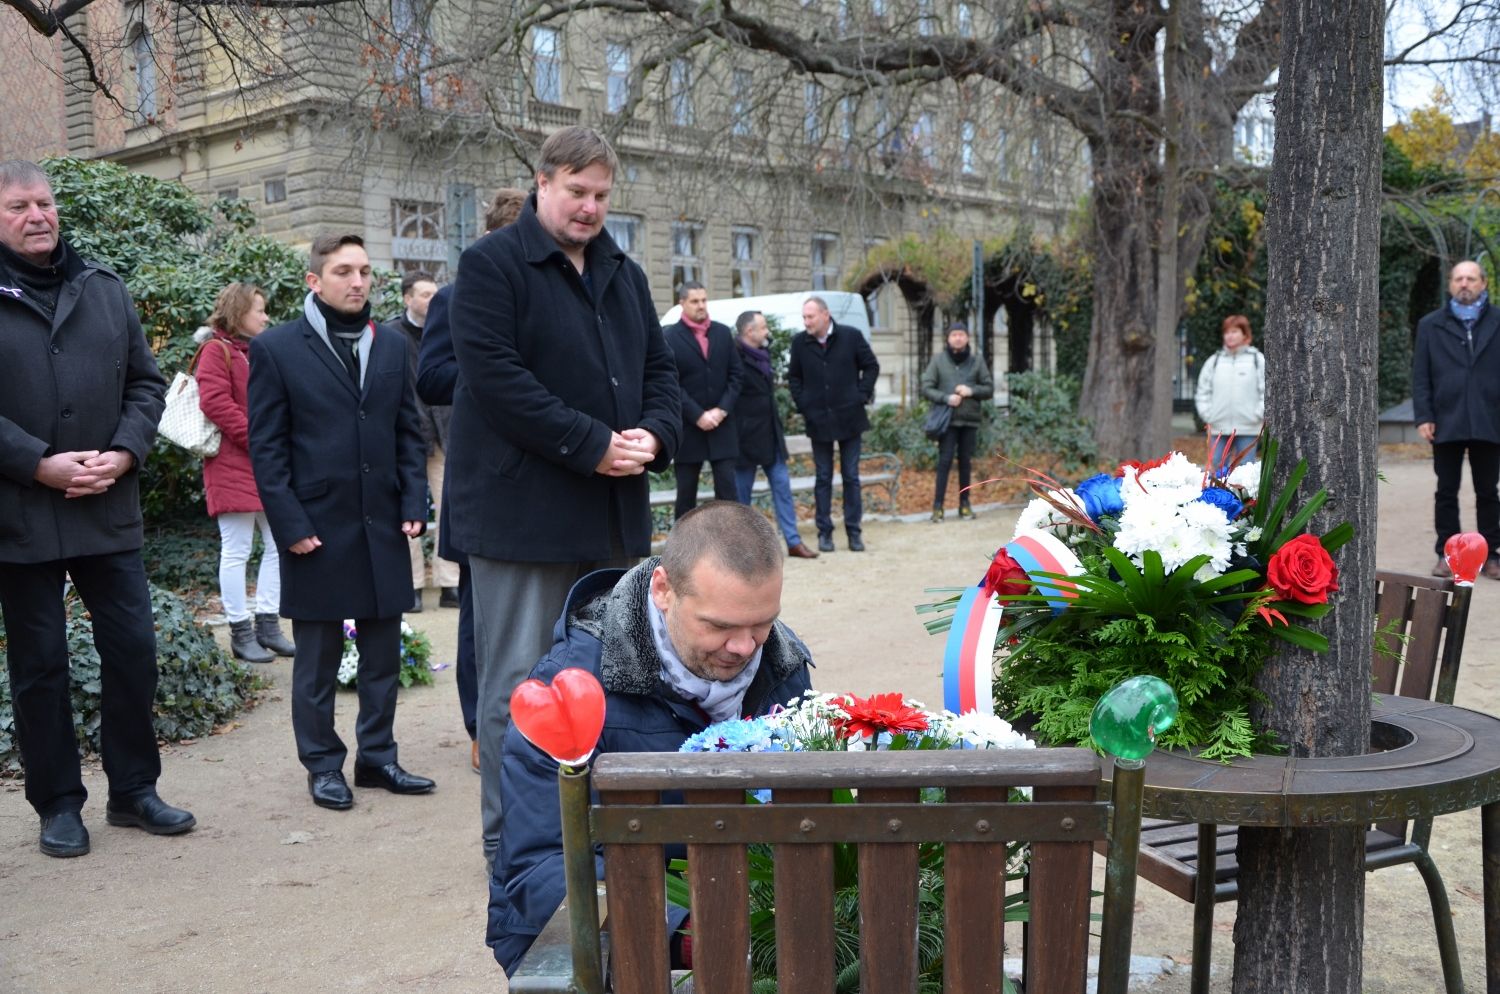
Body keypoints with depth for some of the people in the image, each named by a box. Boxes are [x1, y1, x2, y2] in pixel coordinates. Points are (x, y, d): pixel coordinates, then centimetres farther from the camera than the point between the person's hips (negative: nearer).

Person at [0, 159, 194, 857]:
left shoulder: (105, 291, 10)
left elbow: (146, 382, 10)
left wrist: (124, 453, -5)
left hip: (109, 509, 3)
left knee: (133, 649, 6)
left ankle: (133, 790, 22)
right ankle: (58, 805, 20)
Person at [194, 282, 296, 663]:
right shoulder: (217, 351, -6)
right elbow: (214, 403, -18)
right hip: (233, 466, -8)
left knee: (278, 545, 8)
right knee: (236, 552, -2)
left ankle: (268, 626, 16)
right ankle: (241, 633, 4)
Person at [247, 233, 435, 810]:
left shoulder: (392, 348, 11)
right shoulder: (276, 349, -2)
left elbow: (409, 434, 12)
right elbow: (266, 447, -4)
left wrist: (414, 506, 1)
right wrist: (290, 525, -10)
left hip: (383, 526, 4)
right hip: (317, 528, -4)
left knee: (383, 653, 11)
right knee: (317, 659, 7)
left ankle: (378, 756, 23)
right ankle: (323, 765, 18)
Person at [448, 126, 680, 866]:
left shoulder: (623, 273, 17)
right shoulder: (491, 266, -5)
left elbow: (659, 367, 18)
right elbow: (494, 376, -16)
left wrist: (653, 435, -4)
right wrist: (592, 445, -18)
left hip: (614, 508, 7)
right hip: (524, 508, -7)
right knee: (518, 683, -1)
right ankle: (511, 841, 11)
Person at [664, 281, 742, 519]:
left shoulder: (723, 333, 9)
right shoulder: (670, 337, -5)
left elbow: (735, 375, 7)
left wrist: (722, 410, -7)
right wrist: (698, 416, -14)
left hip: (721, 425, 3)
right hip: (688, 427, -3)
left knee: (727, 488, 1)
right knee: (686, 492, 5)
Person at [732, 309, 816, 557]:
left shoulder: (763, 354, 12)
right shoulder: (735, 358, -15)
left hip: (769, 433, 8)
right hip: (746, 435, -8)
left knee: (781, 485, 6)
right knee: (741, 491, 2)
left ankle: (793, 541, 8)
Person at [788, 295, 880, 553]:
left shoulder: (851, 336, -6)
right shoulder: (800, 343, -1)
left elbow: (871, 367, 3)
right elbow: (794, 376, 10)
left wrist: (862, 396, -5)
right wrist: (802, 404, 0)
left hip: (849, 417, -1)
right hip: (818, 420, 1)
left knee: (851, 477, 5)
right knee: (823, 478, 6)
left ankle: (853, 531, 11)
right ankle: (825, 531, 11)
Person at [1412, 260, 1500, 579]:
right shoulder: (1430, 325, 7)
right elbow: (1420, 376, 4)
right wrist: (1423, 417, -5)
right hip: (1447, 423, 0)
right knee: (1446, 493, 5)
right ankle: (1446, 554, 12)